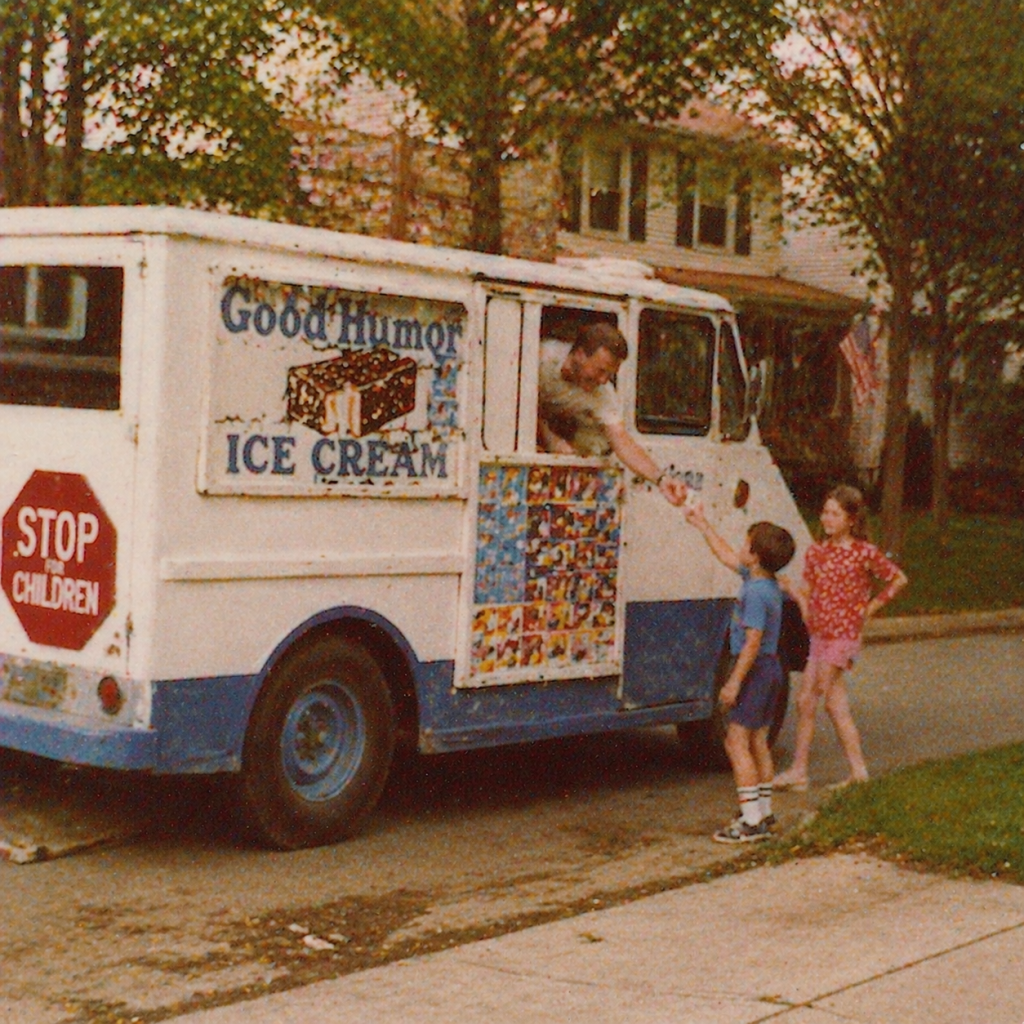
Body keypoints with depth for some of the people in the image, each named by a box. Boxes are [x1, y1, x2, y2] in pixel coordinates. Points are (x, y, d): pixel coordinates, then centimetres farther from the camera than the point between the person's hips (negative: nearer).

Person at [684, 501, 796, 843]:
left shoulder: (756, 593, -21)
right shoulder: (760, 580, 8)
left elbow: (753, 641, -25)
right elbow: (727, 556, 22)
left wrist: (734, 682, -23)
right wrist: (702, 524, 26)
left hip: (754, 669, -10)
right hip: (770, 668, 10)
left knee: (737, 741, -8)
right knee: (757, 741, 16)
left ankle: (751, 820, -10)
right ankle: (764, 813, 23)